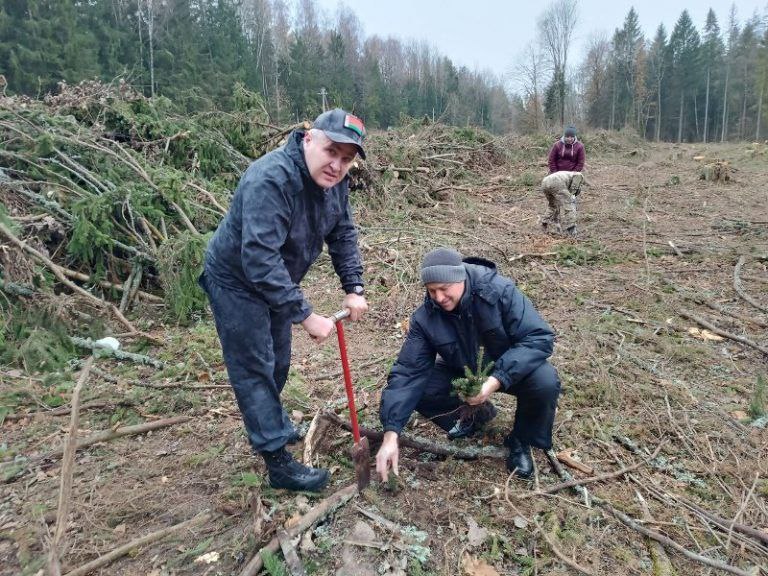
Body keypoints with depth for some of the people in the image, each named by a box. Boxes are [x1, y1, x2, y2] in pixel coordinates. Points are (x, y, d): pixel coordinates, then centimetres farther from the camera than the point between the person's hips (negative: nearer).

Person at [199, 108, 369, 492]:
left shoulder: (334, 181, -9)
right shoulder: (270, 179, -35)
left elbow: (343, 235, 1)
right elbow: (259, 260, -40)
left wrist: (354, 289, -9)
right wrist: (306, 315, -39)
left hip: (276, 282, 8)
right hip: (236, 282, -8)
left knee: (278, 363, 21)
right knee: (255, 370, -2)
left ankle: (271, 425, 44)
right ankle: (278, 462, 8)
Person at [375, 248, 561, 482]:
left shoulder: (500, 291, -29)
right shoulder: (425, 317, -21)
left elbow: (540, 338, -29)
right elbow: (408, 372, -23)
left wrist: (497, 379, -42)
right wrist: (390, 434, -33)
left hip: (509, 368, -2)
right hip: (461, 372, 3)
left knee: (545, 382, -32)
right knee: (417, 388, -20)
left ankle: (520, 441, -1)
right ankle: (476, 414, 10)